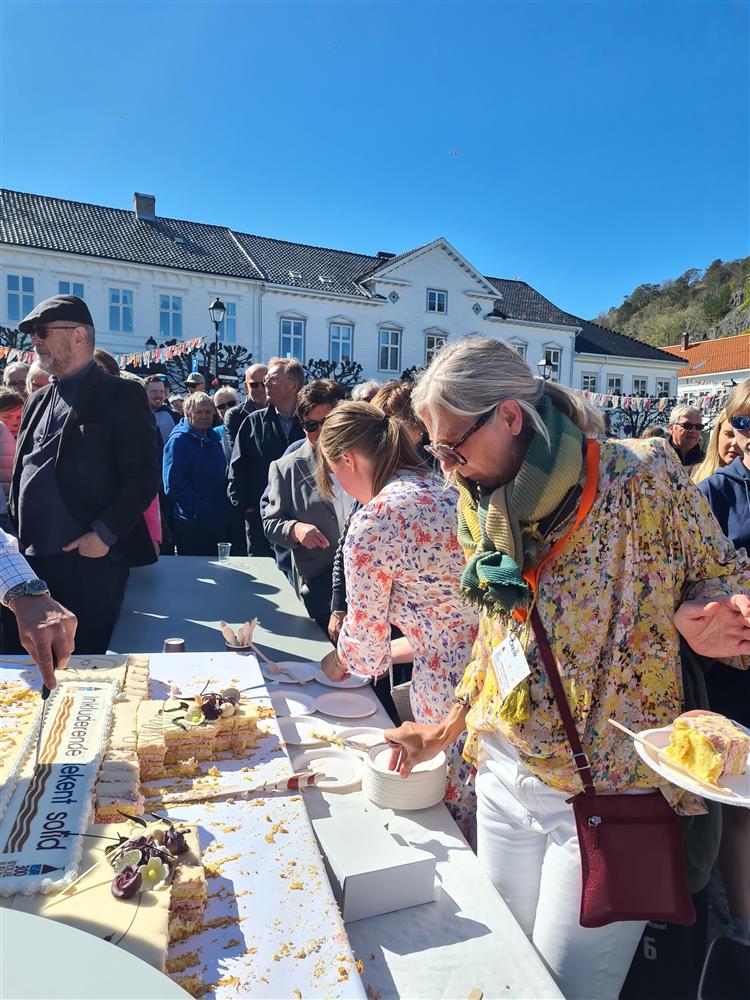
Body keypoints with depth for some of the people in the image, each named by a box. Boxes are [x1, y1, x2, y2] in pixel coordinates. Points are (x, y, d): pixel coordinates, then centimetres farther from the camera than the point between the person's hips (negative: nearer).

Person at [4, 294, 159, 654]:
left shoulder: (121, 396, -5)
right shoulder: (38, 401, 17)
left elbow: (144, 477, -12)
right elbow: (21, 473, 22)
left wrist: (105, 534, -17)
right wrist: (15, 535, 12)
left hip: (90, 561, -7)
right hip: (27, 560, 7)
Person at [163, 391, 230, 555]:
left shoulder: (214, 437, 14)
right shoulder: (179, 440, -9)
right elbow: (173, 485, -17)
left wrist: (224, 509, 8)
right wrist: (201, 511, -20)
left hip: (218, 523, 7)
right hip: (191, 525, -7)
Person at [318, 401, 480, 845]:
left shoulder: (371, 524, -17)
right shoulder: (450, 488, 6)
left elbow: (366, 636, -5)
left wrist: (341, 661, 17)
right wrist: (406, 647, 25)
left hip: (455, 698, -8)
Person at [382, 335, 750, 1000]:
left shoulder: (641, 475, -17)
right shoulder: (480, 504, 0)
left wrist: (694, 618, -27)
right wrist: (447, 730, 9)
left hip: (612, 792, -5)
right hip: (502, 778, 5)